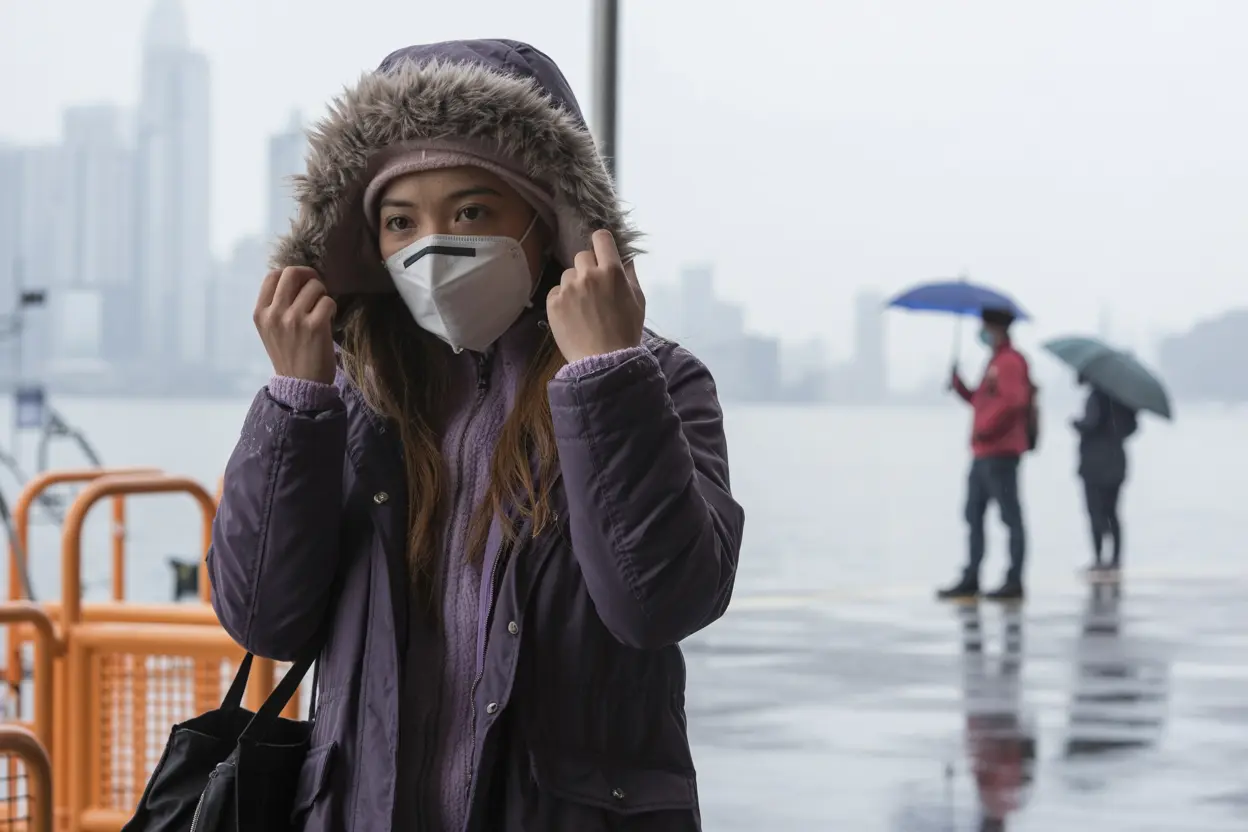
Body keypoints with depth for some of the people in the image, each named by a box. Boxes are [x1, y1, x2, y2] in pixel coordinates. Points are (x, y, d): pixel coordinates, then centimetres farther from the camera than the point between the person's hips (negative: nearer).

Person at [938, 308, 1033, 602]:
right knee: (973, 515, 11)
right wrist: (959, 386, 8)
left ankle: (1014, 582, -4)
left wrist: (985, 429, -19)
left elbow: (1012, 401, -24)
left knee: (1010, 516, -6)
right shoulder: (996, 361, 21)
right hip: (983, 453, 11)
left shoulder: (1010, 361, -11)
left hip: (1000, 453, -11)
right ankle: (970, 580, 15)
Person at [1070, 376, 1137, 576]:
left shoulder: (1096, 396, -11)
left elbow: (1092, 422, -24)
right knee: (1110, 511, 14)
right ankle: (1116, 559, 11)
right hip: (1116, 460, 7)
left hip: (1096, 463, -7)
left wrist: (1076, 423, -4)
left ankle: (1098, 559, -12)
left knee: (1095, 511, -5)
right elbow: (1132, 424, 12)